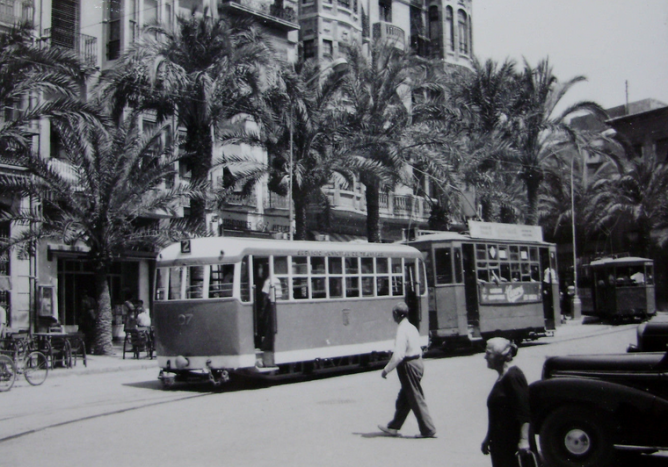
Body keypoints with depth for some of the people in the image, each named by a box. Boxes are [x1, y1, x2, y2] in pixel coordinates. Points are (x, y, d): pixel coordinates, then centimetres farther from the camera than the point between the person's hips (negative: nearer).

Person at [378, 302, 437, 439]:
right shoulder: (412, 327, 11)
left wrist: (386, 369, -17)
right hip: (417, 362, 10)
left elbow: (398, 355, -25)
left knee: (417, 399, -1)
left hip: (408, 366, -10)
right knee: (403, 399, 17)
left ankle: (428, 430, 5)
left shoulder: (402, 330, -18)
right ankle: (393, 427, 28)